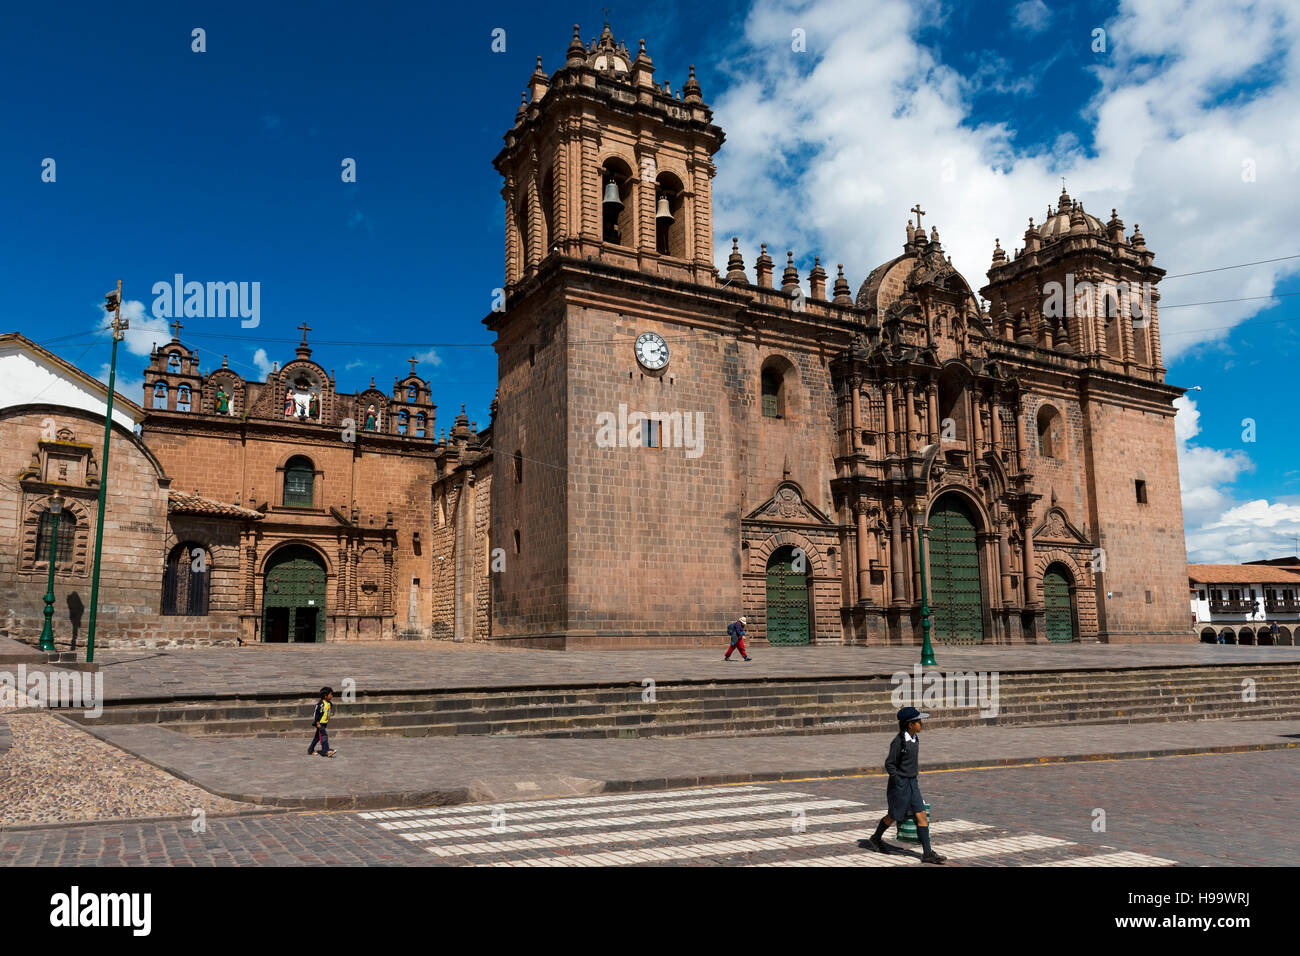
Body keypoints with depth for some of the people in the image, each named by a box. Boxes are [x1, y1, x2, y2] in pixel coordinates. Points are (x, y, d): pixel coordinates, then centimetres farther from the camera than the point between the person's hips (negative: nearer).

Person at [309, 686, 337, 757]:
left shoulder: (329, 704, 8)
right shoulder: (321, 703, -18)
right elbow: (316, 713, -16)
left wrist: (327, 723, 23)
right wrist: (317, 723, -18)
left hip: (324, 723, 9)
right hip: (320, 723, -9)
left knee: (317, 737, 15)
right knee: (324, 736, -16)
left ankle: (310, 750, 26)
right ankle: (326, 751, -21)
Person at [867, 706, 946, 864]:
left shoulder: (915, 738, 5)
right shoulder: (898, 742, -19)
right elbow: (889, 764, -15)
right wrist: (898, 781, -16)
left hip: (912, 782, 7)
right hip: (900, 783, -7)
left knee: (922, 816, -1)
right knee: (894, 816, 9)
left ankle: (927, 853, 2)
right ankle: (876, 838, 34)